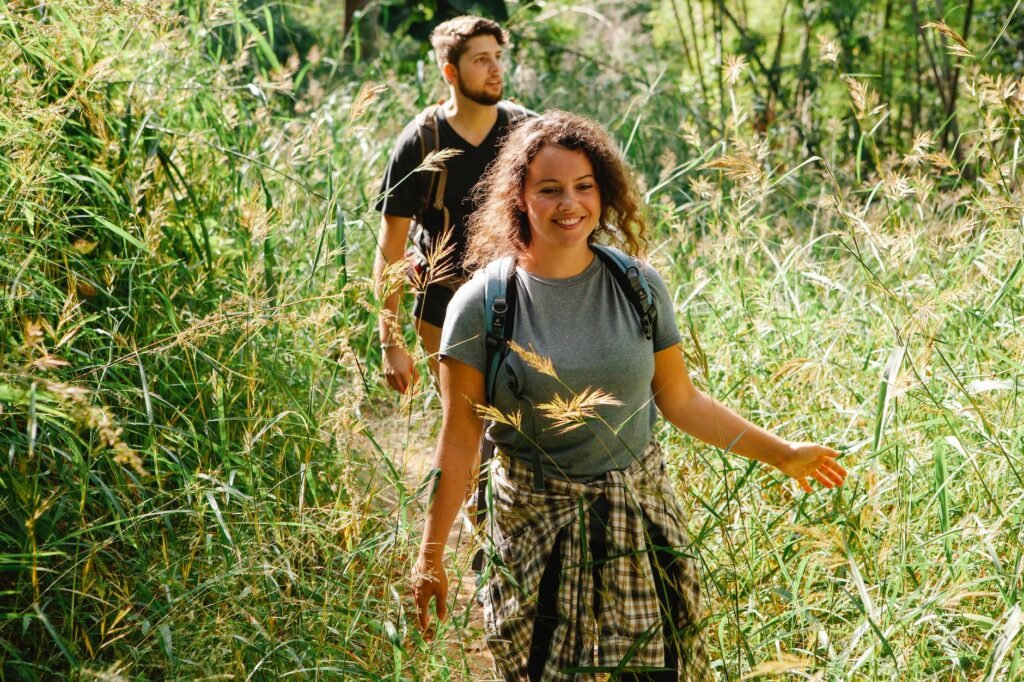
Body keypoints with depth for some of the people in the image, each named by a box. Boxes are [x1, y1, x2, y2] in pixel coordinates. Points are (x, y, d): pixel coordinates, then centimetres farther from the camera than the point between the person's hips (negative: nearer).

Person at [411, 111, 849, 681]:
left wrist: (783, 454, 9)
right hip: (537, 527, -2)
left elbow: (680, 401, 7)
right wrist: (432, 556, -4)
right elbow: (459, 441, -6)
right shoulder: (482, 306, -9)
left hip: (642, 519, 2)